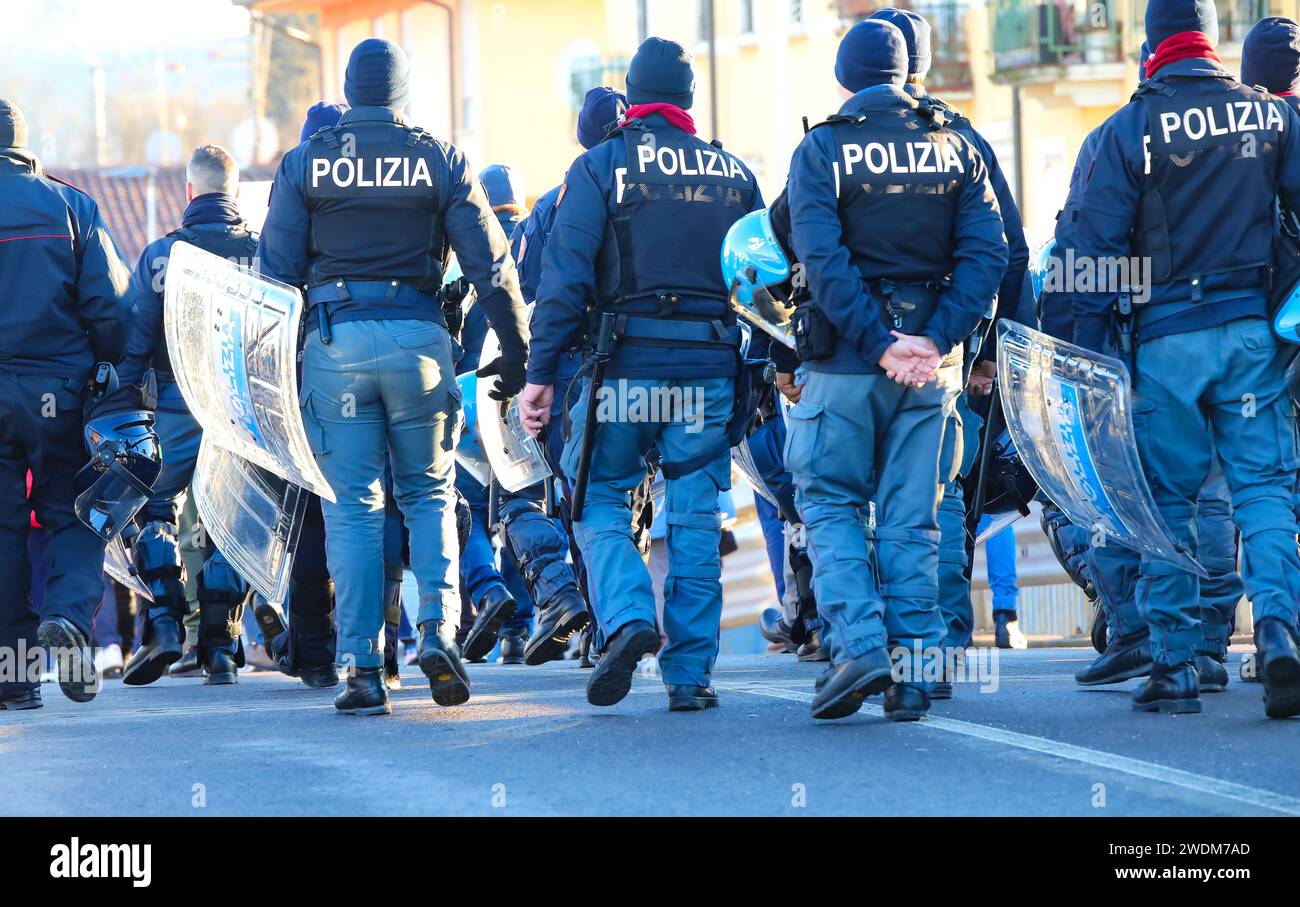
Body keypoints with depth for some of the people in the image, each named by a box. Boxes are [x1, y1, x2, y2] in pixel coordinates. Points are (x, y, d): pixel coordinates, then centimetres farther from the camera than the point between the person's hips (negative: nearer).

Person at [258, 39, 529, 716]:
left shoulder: (303, 165, 4)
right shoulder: (440, 162, 4)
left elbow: (277, 270, 1)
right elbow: (490, 264, 2)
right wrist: (516, 349, 8)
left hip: (334, 341, 0)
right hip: (418, 337, 0)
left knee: (352, 508, 4)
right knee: (429, 494, 14)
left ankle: (363, 668, -1)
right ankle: (438, 630, -6)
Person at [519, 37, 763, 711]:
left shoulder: (600, 167, -1)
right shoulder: (735, 174, 10)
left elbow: (564, 275, -8)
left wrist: (540, 372, -7)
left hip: (624, 366, -3)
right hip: (710, 369, 3)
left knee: (598, 500, 9)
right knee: (695, 517, 7)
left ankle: (628, 618, -14)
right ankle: (689, 673, 6)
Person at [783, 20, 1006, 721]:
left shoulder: (821, 150, -3)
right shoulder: (954, 150, 6)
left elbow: (823, 258, -15)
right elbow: (987, 252, -5)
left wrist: (878, 345, -16)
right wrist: (937, 338, -11)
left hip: (846, 359, -3)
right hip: (930, 360, 3)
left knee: (830, 502, 7)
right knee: (911, 516, 9)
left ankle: (858, 643, -11)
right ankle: (912, 668, 5)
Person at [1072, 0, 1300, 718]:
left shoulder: (1130, 128, -3)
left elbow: (1097, 245, -4)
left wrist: (1087, 351, -1)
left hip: (1166, 337, -2)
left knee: (1168, 497, 7)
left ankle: (1174, 664, 7)